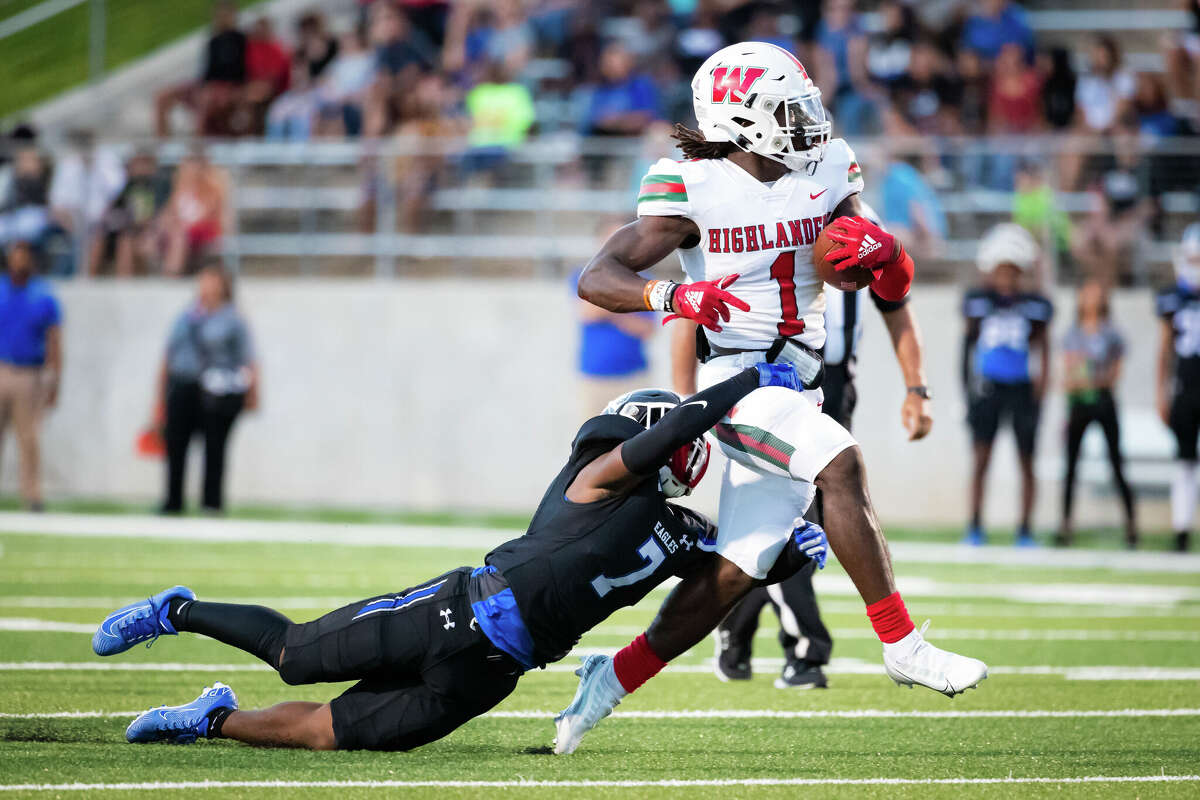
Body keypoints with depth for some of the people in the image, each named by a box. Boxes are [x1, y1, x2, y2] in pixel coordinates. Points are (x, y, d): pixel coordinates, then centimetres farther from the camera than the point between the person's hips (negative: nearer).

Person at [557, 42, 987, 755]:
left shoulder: (828, 173, 8)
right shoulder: (693, 189, -8)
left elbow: (896, 289, 9)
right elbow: (596, 279, -13)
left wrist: (882, 253, -16)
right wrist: (673, 296, -32)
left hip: (799, 390, 6)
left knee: (735, 571, 1)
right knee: (841, 463, -29)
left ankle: (613, 680, 15)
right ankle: (903, 646, -24)